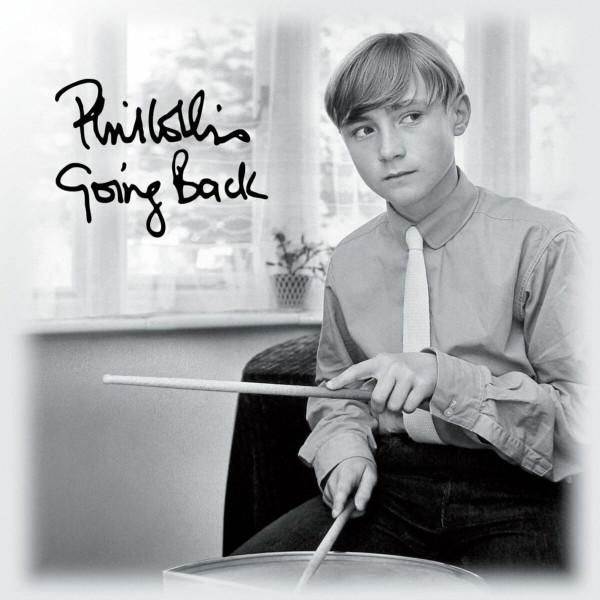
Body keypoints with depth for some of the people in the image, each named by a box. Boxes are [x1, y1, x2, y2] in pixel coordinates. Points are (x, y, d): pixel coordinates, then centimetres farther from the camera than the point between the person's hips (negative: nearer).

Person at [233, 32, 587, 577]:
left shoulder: (541, 242, -9)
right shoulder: (351, 261, 7)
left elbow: (581, 421, -13)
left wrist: (446, 379, -26)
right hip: (389, 486, 4)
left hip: (513, 496, -4)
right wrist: (346, 446, -2)